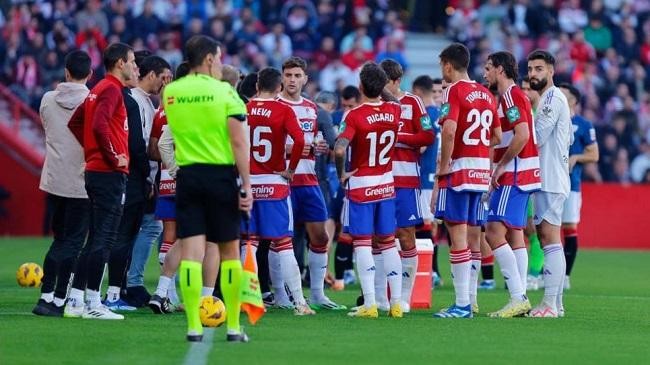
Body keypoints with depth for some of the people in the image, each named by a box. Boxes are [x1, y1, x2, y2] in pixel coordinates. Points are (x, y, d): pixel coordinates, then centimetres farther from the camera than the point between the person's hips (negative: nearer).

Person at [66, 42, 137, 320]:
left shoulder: (98, 90, 16)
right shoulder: (112, 90, -12)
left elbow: (75, 123, 23)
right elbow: (100, 125, -26)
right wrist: (113, 157, -17)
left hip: (95, 170, 10)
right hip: (110, 173, -10)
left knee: (95, 240, 13)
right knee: (103, 240, -7)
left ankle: (74, 301, 13)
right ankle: (93, 304, -7)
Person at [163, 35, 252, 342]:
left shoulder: (170, 92, 5)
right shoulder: (224, 92, -5)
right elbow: (238, 142, -10)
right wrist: (246, 186, -8)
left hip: (187, 176, 2)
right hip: (221, 175, -2)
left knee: (191, 252, 0)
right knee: (229, 251, 8)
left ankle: (193, 327, -6)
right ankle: (233, 327, 10)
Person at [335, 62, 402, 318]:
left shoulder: (355, 116, -17)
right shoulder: (394, 111, -2)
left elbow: (339, 150, -28)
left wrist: (341, 174, -12)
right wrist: (382, 86, 16)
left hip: (360, 185, -5)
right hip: (386, 185, 5)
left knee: (362, 243, -2)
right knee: (388, 243, 11)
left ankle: (369, 304, -9)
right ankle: (396, 302, 10)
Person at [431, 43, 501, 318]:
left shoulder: (454, 91, -9)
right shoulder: (486, 94, 14)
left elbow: (449, 130, -22)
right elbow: (497, 136, 17)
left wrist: (444, 165, -13)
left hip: (459, 170, -8)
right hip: (482, 169, 8)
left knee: (457, 233, -8)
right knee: (472, 232, 12)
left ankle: (462, 304, -11)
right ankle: (469, 299, 15)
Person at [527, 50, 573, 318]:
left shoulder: (553, 98, -12)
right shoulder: (550, 99, 19)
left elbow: (536, 138, -17)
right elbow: (569, 139, 25)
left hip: (551, 181, -11)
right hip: (548, 180, 11)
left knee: (550, 239, -12)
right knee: (547, 239, 11)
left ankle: (550, 304, -15)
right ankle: (554, 303, 12)